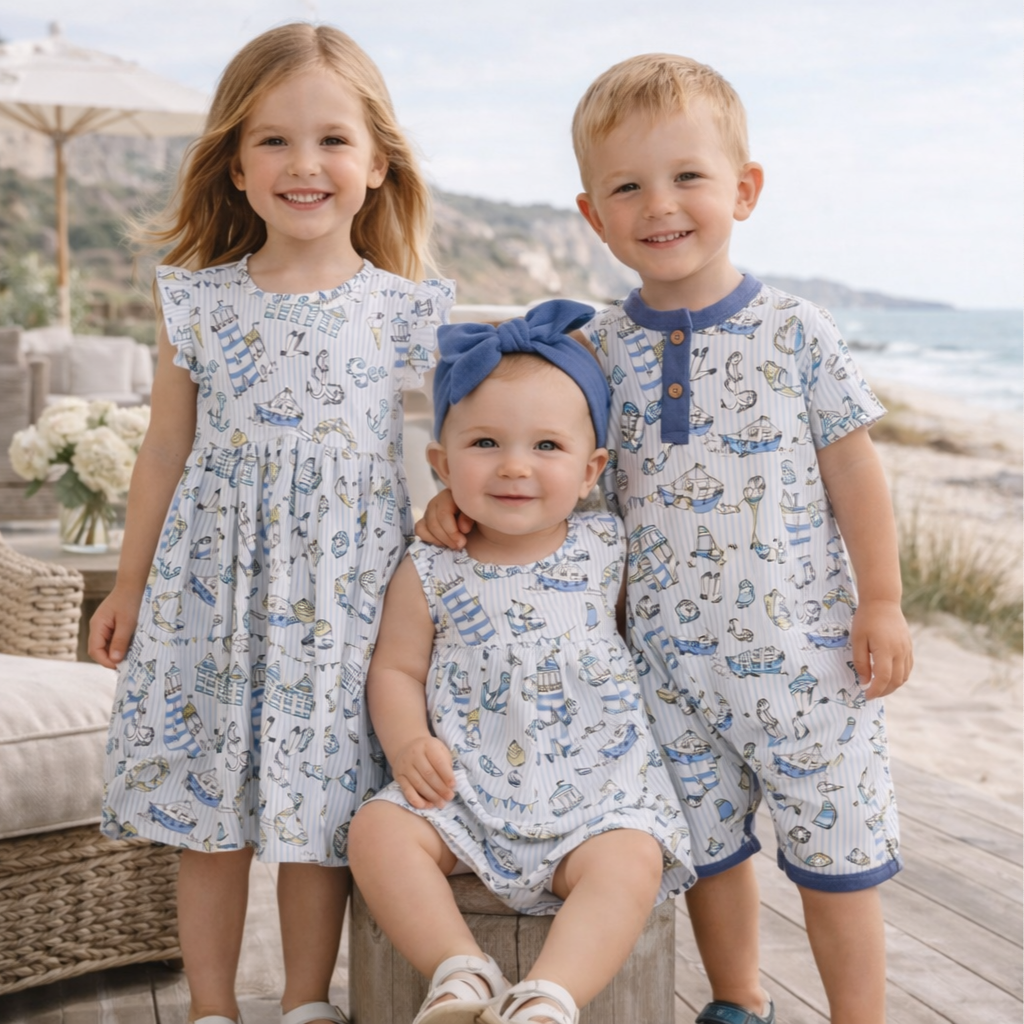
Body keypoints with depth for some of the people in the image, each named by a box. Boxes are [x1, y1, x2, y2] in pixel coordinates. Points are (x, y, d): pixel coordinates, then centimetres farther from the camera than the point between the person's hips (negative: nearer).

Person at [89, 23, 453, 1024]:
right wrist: (129, 585, 12)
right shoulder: (200, 301, 1)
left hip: (343, 590, -1)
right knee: (208, 802, 8)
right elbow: (166, 450, 8)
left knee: (318, 806, 7)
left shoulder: (407, 312, -2)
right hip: (213, 579, 1)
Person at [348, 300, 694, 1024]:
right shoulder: (430, 575, 0)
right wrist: (409, 743, -13)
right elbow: (395, 669, 5)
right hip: (465, 790, 1)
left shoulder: (607, 548, 3)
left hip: (594, 792, -1)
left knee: (629, 861, -28)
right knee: (379, 828, -22)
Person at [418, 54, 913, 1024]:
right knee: (706, 842, 16)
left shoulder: (794, 333, -6)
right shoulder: (599, 347, 0)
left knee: (832, 845, 6)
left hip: (800, 645, -2)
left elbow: (852, 469, 0)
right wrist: (461, 493, -6)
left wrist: (881, 600, -2)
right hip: (667, 653, 3)